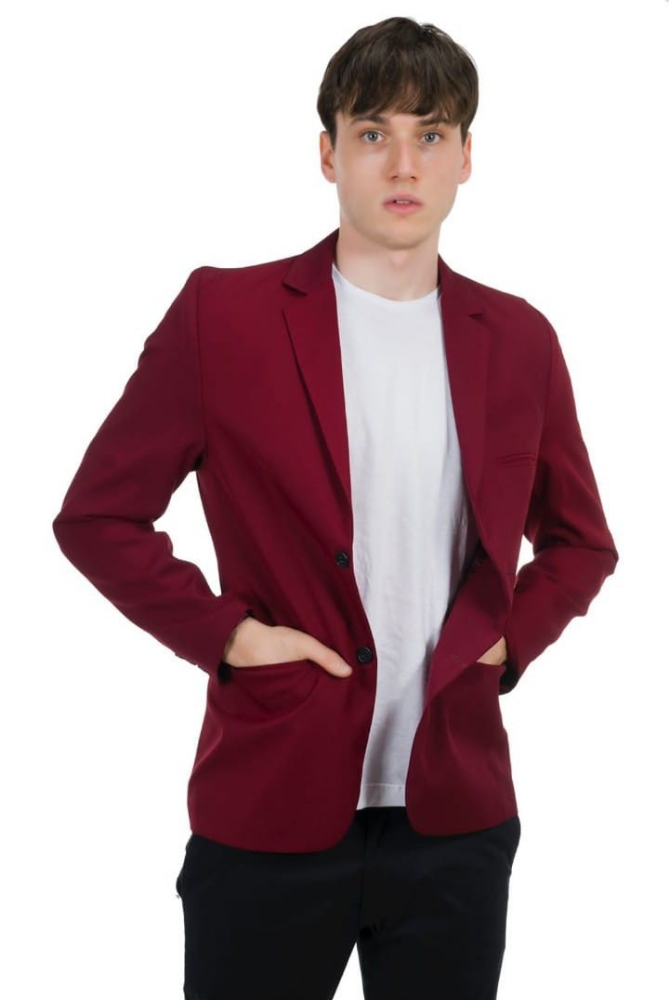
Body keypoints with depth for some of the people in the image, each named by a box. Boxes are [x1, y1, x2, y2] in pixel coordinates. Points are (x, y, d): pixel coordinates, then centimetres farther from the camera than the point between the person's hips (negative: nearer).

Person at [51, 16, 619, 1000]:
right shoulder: (222, 313, -4)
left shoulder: (519, 339, 5)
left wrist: (510, 641, 2)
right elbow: (97, 515, 0)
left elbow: (580, 541, 18)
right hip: (270, 810, -2)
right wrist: (225, 634, -9)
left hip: (458, 818, 3)